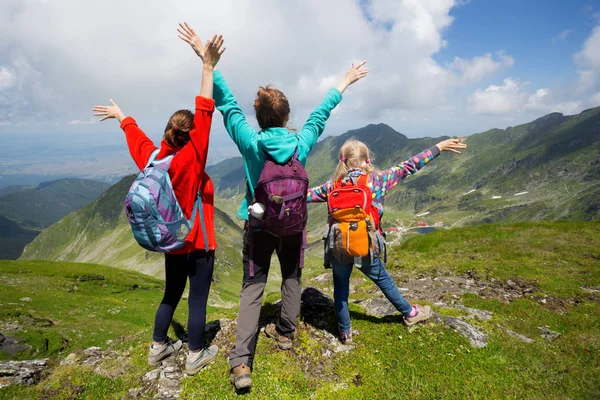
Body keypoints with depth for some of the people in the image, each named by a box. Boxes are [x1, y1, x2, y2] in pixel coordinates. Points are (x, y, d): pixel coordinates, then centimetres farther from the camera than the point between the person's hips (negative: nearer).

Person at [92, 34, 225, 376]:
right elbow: (204, 114, -28)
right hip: (198, 243, -7)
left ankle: (159, 348, 36)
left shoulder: (155, 160, -3)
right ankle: (196, 356, 21)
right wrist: (208, 68, -29)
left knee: (171, 294, 22)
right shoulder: (191, 159, -21)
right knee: (198, 299, 7)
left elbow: (136, 136, 16)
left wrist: (120, 115, 35)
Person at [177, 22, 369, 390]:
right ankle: (285, 333, 39)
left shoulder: (250, 143, -14)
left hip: (259, 226, -1)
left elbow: (227, 103, -9)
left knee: (252, 289, 5)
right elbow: (321, 114, 4)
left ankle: (242, 363, 0)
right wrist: (344, 84, 19)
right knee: (292, 279, 22)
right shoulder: (301, 143, -10)